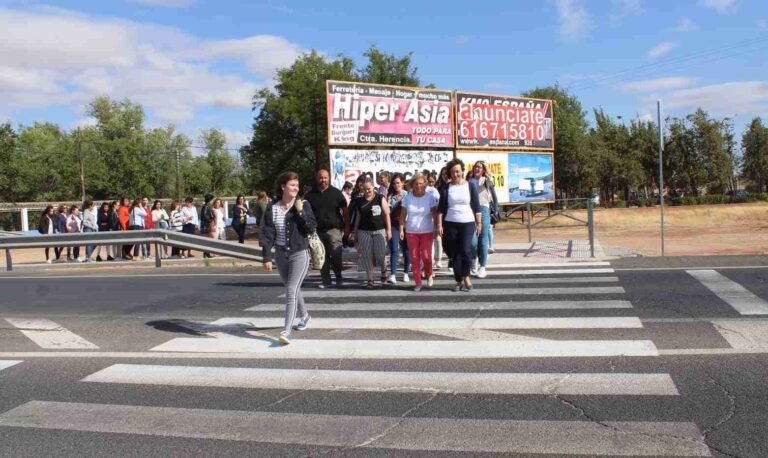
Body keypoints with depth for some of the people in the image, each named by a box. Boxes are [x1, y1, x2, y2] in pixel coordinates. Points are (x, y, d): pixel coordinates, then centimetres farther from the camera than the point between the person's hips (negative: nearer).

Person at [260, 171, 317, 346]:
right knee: (292, 289, 19)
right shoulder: (272, 208, -2)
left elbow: (312, 229, -10)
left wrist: (300, 212, -20)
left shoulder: (303, 205, -5)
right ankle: (304, 316, 43)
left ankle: (286, 331, -12)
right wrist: (267, 257, -10)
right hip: (281, 254, 4)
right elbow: (266, 234, -4)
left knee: (291, 291, -12)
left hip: (299, 254, -4)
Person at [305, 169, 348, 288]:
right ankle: (325, 280, 15)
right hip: (318, 230, 2)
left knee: (336, 255, -8)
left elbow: (344, 210, 7)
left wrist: (346, 226, 1)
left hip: (333, 228, -2)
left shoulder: (336, 193, 5)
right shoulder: (310, 195, 9)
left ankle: (338, 277, 11)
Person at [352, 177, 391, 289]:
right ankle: (370, 280, 6)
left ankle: (383, 271, 31)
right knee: (367, 256, -1)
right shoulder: (360, 201, 8)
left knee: (380, 254, 1)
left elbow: (386, 214, -1)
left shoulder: (380, 198, 0)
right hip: (364, 231, 2)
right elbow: (358, 217, 13)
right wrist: (355, 233, 12)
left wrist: (389, 230, -7)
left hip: (379, 230, -2)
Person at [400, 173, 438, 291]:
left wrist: (436, 229, -10)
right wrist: (401, 229, -3)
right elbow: (403, 215, 4)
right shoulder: (407, 198, 2)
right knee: (414, 258, 2)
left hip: (427, 232, -2)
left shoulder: (430, 196, -3)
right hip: (411, 232, 2)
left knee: (426, 256, -11)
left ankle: (429, 274, 20)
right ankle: (418, 282, 12)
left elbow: (435, 214, -4)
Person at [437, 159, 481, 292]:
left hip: (467, 223, -1)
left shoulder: (470, 186, 3)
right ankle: (459, 281, 14)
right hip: (450, 224, 1)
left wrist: (478, 223, 1)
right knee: (455, 253, 4)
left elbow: (476, 206, 4)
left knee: (465, 249, -17)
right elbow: (441, 208, 3)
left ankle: (466, 277, 0)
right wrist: (439, 225, -3)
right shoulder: (446, 187, 3)